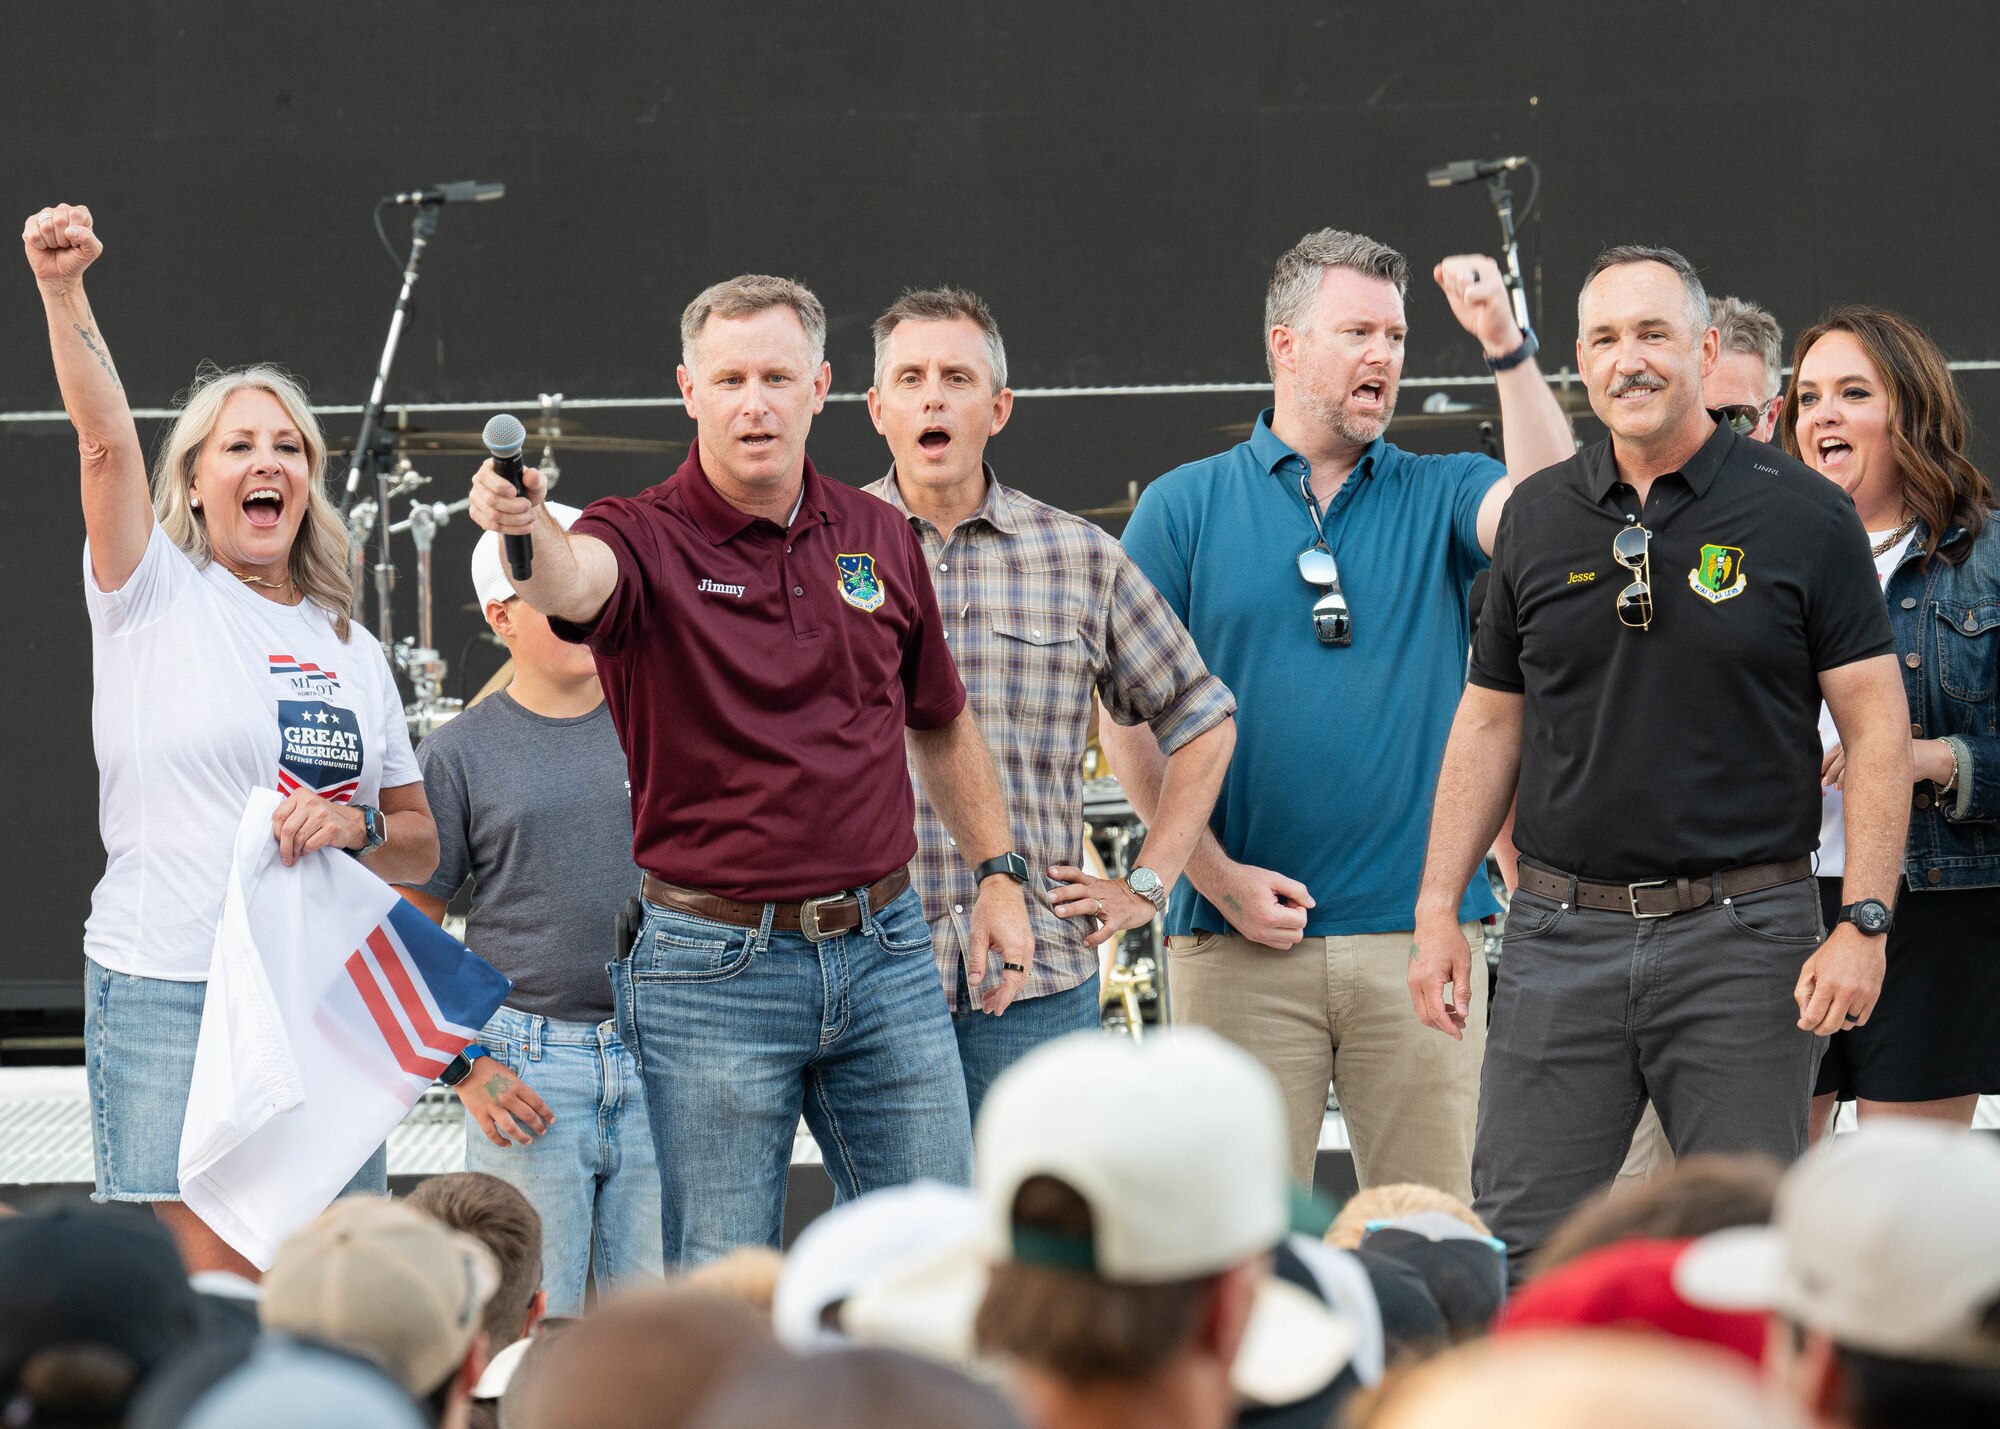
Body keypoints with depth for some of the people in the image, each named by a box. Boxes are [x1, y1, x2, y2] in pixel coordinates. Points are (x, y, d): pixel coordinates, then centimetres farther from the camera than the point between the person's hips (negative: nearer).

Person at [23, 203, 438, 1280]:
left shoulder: (352, 652, 16)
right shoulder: (155, 598, 4)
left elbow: (421, 844, 18)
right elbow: (105, 440, -12)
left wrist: (355, 828, -5)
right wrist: (62, 295, -26)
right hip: (167, 990, -4)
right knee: (214, 1293, -10)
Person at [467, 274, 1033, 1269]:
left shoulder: (880, 539, 8)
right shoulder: (647, 540, -7)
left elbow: (941, 725, 21)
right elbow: (574, 581, -33)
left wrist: (998, 872, 14)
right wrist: (525, 526, -55)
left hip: (883, 952, 4)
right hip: (715, 960, -4)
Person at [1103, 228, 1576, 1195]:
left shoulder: (1440, 498, 8)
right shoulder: (1185, 508, 6)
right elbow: (1128, 716, 3)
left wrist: (1506, 348, -18)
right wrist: (1217, 876, -5)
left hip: (1417, 929, 1)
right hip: (1239, 937, -1)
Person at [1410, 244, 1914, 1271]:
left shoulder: (1802, 518, -1)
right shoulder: (1539, 519, 9)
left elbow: (1877, 725, -2)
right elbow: (1490, 722, 16)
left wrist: (1863, 924, -10)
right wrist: (1437, 908, 9)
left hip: (1743, 934, -3)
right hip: (1562, 934, 3)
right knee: (1515, 1250, 1)